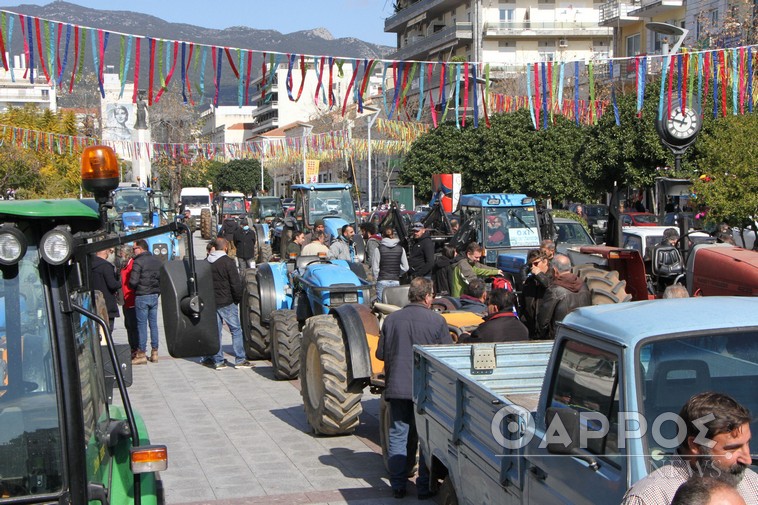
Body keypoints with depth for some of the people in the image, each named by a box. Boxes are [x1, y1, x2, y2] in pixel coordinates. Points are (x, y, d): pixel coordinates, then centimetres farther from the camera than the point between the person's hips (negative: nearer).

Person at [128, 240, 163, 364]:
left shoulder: (138, 262, -13)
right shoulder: (157, 260, 8)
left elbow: (133, 282, -17)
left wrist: (135, 289, 4)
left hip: (141, 297, -6)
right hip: (154, 296, 6)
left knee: (142, 325, -1)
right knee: (153, 323, 11)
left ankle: (142, 353, 1)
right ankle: (154, 352, 13)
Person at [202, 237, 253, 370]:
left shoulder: (207, 262, 8)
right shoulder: (228, 262, -13)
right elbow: (236, 283, -15)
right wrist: (238, 298, -1)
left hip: (211, 302, 6)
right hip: (226, 302, -6)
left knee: (215, 331, 9)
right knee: (236, 330, 1)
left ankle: (218, 361, 10)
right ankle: (239, 360, 0)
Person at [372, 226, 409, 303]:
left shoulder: (378, 249, -5)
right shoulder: (400, 249, 3)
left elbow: (375, 268, -3)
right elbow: (405, 267, 6)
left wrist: (376, 278, 11)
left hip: (382, 281, -2)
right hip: (396, 281, 2)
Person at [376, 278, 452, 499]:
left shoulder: (391, 319, 0)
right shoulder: (437, 321, -8)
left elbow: (380, 354, 6)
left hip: (397, 387, 2)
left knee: (397, 435, 10)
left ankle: (398, 485, 12)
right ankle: (425, 486, 10)